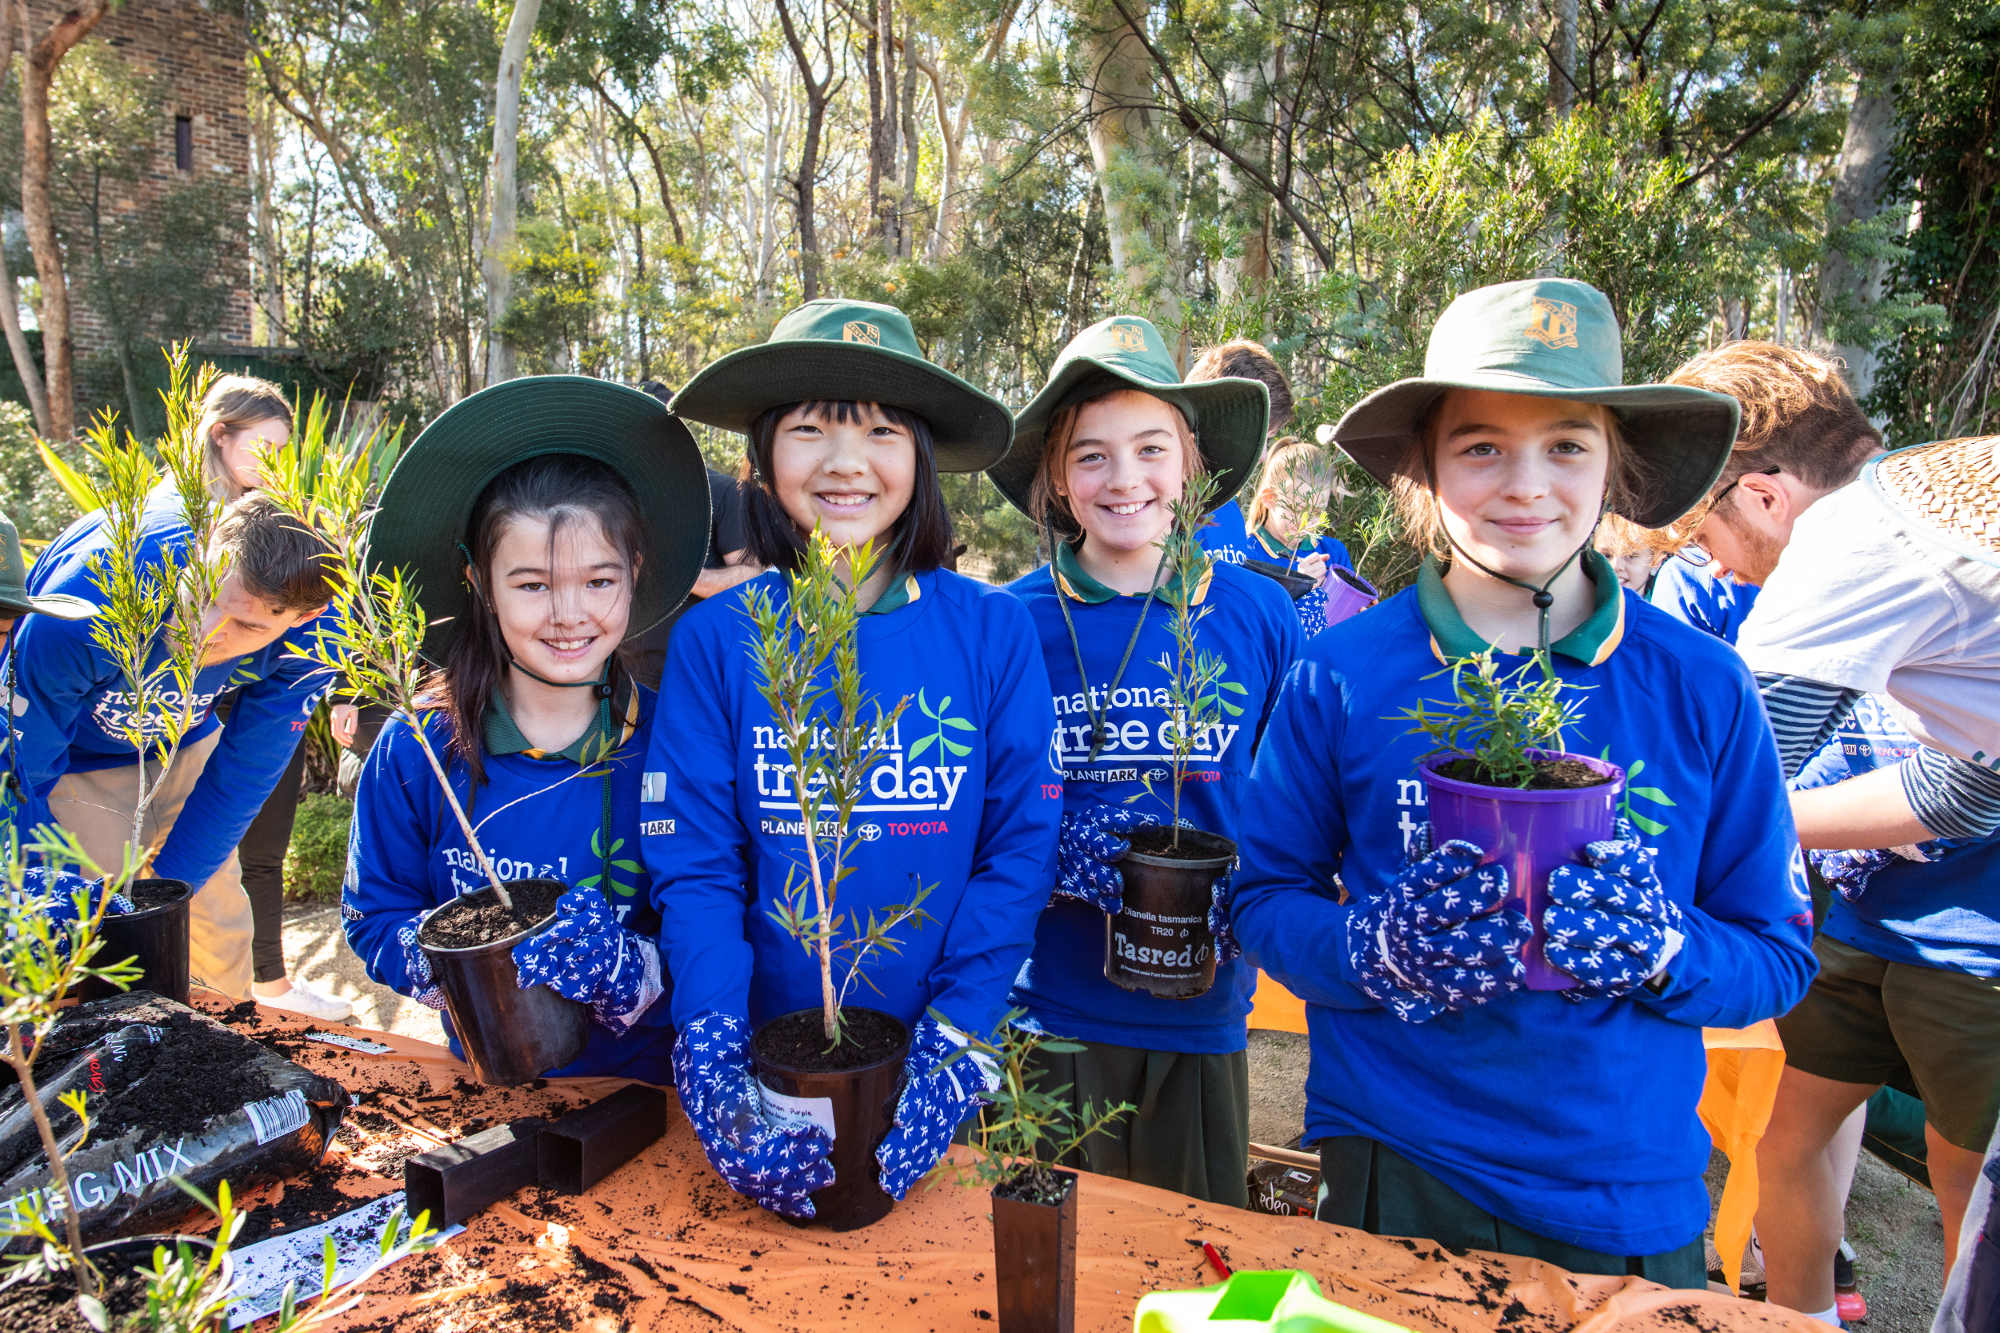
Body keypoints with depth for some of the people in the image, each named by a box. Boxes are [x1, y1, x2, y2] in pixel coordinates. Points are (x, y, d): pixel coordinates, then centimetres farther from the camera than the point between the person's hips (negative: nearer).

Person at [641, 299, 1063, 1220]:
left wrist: (952, 1048, -17)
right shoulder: (716, 638, -6)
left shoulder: (993, 632, -7)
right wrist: (713, 1058, -20)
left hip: (939, 1064, 0)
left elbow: (1021, 848, -8)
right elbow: (692, 863, -8)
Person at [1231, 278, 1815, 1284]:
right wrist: (1375, 952, -21)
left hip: (1632, 1193, 2)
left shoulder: (1704, 690, -5)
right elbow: (1265, 895, -2)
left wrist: (1659, 951, -20)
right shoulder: (1340, 676, -8)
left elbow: (1780, 953, 1)